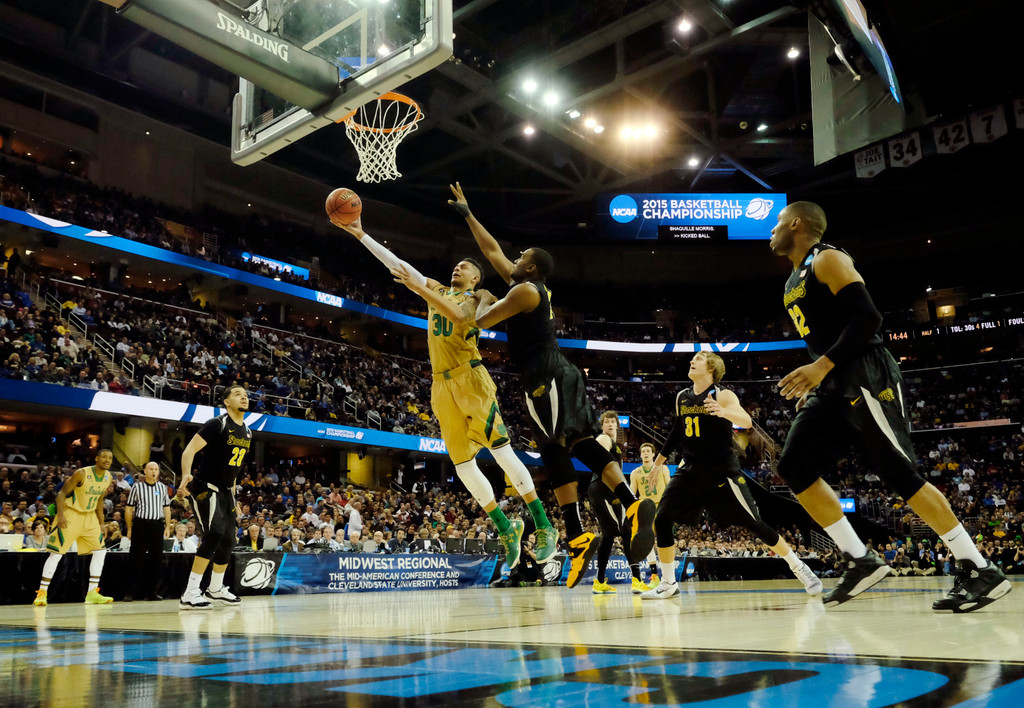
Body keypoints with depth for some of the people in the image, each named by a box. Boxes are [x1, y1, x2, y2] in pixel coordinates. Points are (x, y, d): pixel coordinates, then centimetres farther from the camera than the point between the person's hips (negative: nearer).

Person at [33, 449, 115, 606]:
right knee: (56, 553, -8)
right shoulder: (82, 473, -19)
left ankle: (92, 593, 6)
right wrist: (60, 515, -27)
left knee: (100, 552, 1)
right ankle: (42, 593, 0)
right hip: (71, 515, -6)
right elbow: (62, 493, -15)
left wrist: (101, 523, 12)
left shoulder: (108, 478, 1)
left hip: (90, 517, 7)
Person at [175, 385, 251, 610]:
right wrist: (186, 475, -37)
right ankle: (190, 593, -20)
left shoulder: (247, 432, 10)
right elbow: (189, 450, -21)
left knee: (228, 540, 13)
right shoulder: (217, 424, -15)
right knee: (215, 534, -23)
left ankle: (216, 588, 33)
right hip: (206, 487, -9)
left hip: (225, 490, 9)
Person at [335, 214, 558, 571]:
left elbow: (457, 314, -22)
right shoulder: (437, 290, 21)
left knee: (503, 454, -10)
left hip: (471, 380, -6)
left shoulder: (477, 299, 3)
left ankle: (544, 527, -3)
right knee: (462, 464, 2)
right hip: (442, 385, 6)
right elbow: (395, 263, 20)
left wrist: (419, 287, -25)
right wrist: (361, 235, 16)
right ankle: (506, 528, 14)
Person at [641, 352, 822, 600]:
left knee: (754, 524, -5)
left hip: (723, 473, -5)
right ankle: (668, 584, 7)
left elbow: (746, 421, -28)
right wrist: (660, 460, 26)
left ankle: (800, 568, 15)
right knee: (661, 520, -6)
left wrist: (723, 411, -49)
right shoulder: (681, 397, 8)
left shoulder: (723, 395, -10)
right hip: (690, 470, 6)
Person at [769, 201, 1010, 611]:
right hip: (831, 385, 9)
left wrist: (822, 366, -25)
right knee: (794, 467, -2)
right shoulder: (795, 280, 21)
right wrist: (812, 381, 21)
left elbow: (867, 318, -18)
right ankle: (861, 562, 3)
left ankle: (981, 571, -1)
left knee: (901, 474, -11)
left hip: (864, 377, -9)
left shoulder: (828, 259, -7)